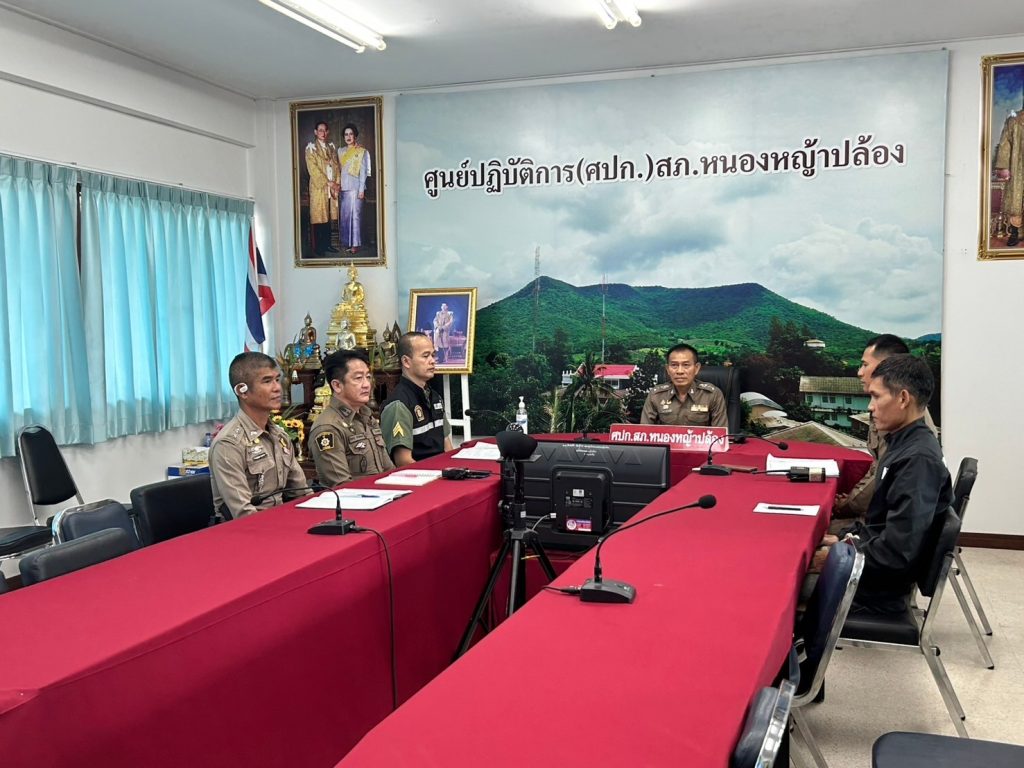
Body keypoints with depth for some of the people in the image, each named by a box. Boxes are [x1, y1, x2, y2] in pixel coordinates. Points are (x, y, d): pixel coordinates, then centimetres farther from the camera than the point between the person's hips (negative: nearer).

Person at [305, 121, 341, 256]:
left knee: (328, 217, 8)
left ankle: (327, 244, 15)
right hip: (318, 187, -5)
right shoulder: (311, 147, -3)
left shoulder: (332, 147, 14)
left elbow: (336, 166, 11)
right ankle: (318, 247, 1)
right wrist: (328, 183, -13)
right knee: (319, 218, -3)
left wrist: (337, 183, -2)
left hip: (332, 188, 5)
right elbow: (313, 169, -10)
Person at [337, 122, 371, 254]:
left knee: (355, 215, -6)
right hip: (343, 187, 5)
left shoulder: (362, 152, 2)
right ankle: (346, 242, 9)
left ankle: (355, 243, -3)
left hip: (355, 187, -4)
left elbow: (363, 172, -2)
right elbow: (338, 169, 15)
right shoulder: (340, 151, 15)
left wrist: (361, 189, -9)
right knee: (345, 215, 4)